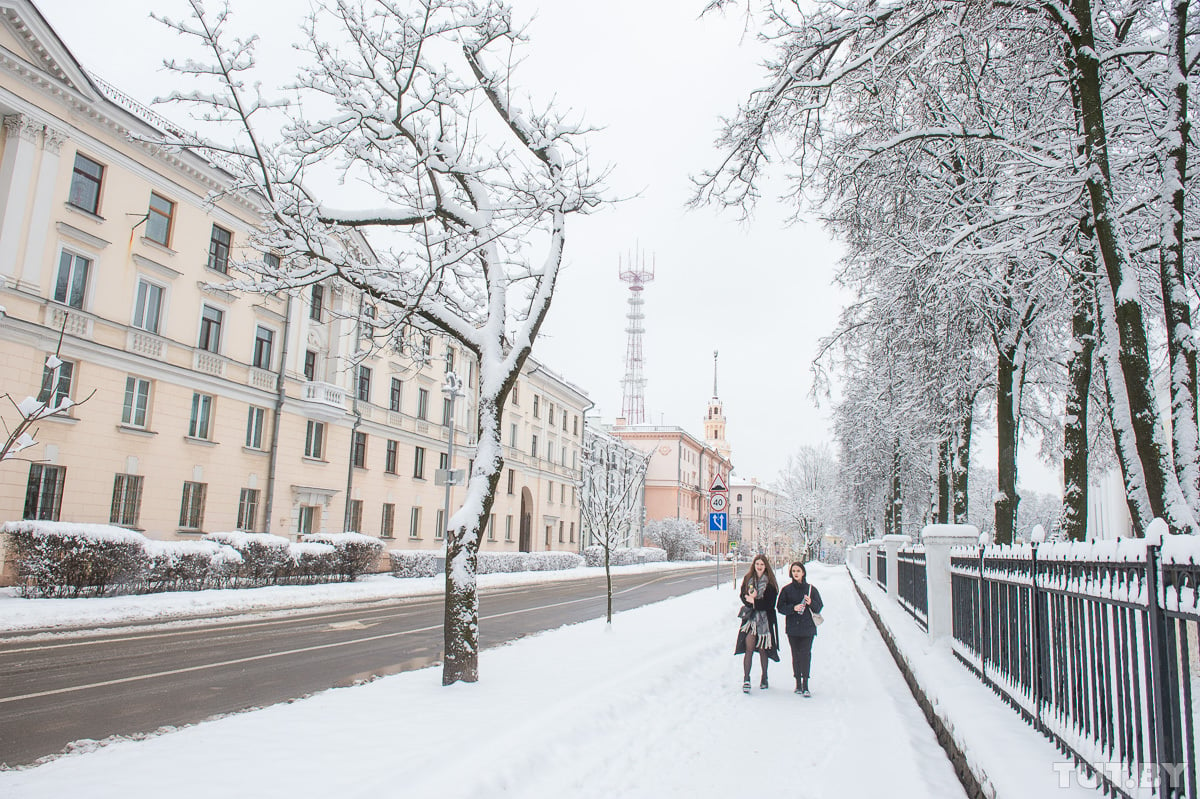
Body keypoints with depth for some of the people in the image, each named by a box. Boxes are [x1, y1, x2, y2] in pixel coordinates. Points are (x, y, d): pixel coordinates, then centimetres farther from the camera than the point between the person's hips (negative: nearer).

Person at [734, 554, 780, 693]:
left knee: (762, 649, 9)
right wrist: (752, 599, -18)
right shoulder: (747, 579, 6)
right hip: (750, 618, 1)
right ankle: (746, 679, -7)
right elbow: (743, 597, 1)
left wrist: (754, 601, -13)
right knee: (749, 648, -8)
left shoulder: (770, 583, -3)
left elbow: (770, 604, -8)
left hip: (765, 619, -1)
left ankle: (764, 677, 27)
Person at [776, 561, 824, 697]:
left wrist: (811, 603, -15)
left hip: (807, 628, -1)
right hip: (792, 628, 1)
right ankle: (798, 683, 14)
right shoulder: (786, 589, 6)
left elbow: (819, 608, 6)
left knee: (806, 654, -10)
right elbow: (781, 607, 3)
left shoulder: (811, 589, 5)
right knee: (796, 655, 4)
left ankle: (805, 685, -8)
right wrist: (793, 608, -14)